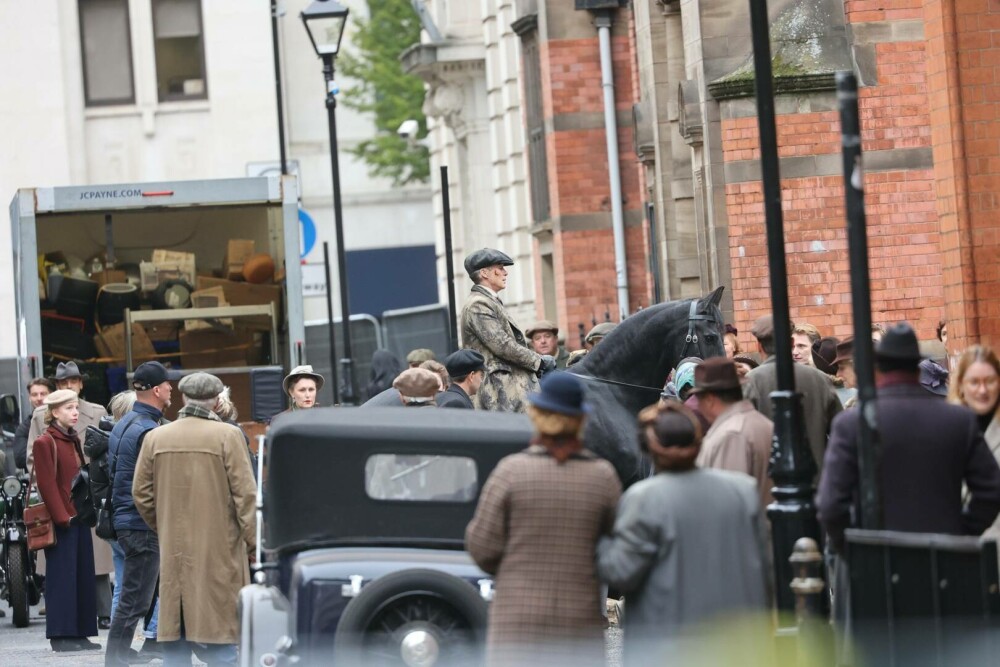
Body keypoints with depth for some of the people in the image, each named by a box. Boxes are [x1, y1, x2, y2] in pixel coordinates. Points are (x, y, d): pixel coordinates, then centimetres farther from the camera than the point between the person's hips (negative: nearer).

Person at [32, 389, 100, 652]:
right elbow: (46, 484, -13)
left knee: (84, 575, 7)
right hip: (60, 520, -8)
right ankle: (61, 635, -2)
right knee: (62, 576, -6)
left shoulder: (73, 441, 17)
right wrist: (62, 516, -17)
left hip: (79, 517, 8)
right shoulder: (44, 442, -8)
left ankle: (80, 633, 11)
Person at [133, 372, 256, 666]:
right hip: (219, 551, -4)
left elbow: (141, 494, 9)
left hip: (173, 554, 4)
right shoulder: (227, 436, -8)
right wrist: (254, 544, -3)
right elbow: (245, 495, -9)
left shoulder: (155, 438, 4)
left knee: (174, 639, 8)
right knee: (221, 634, -2)